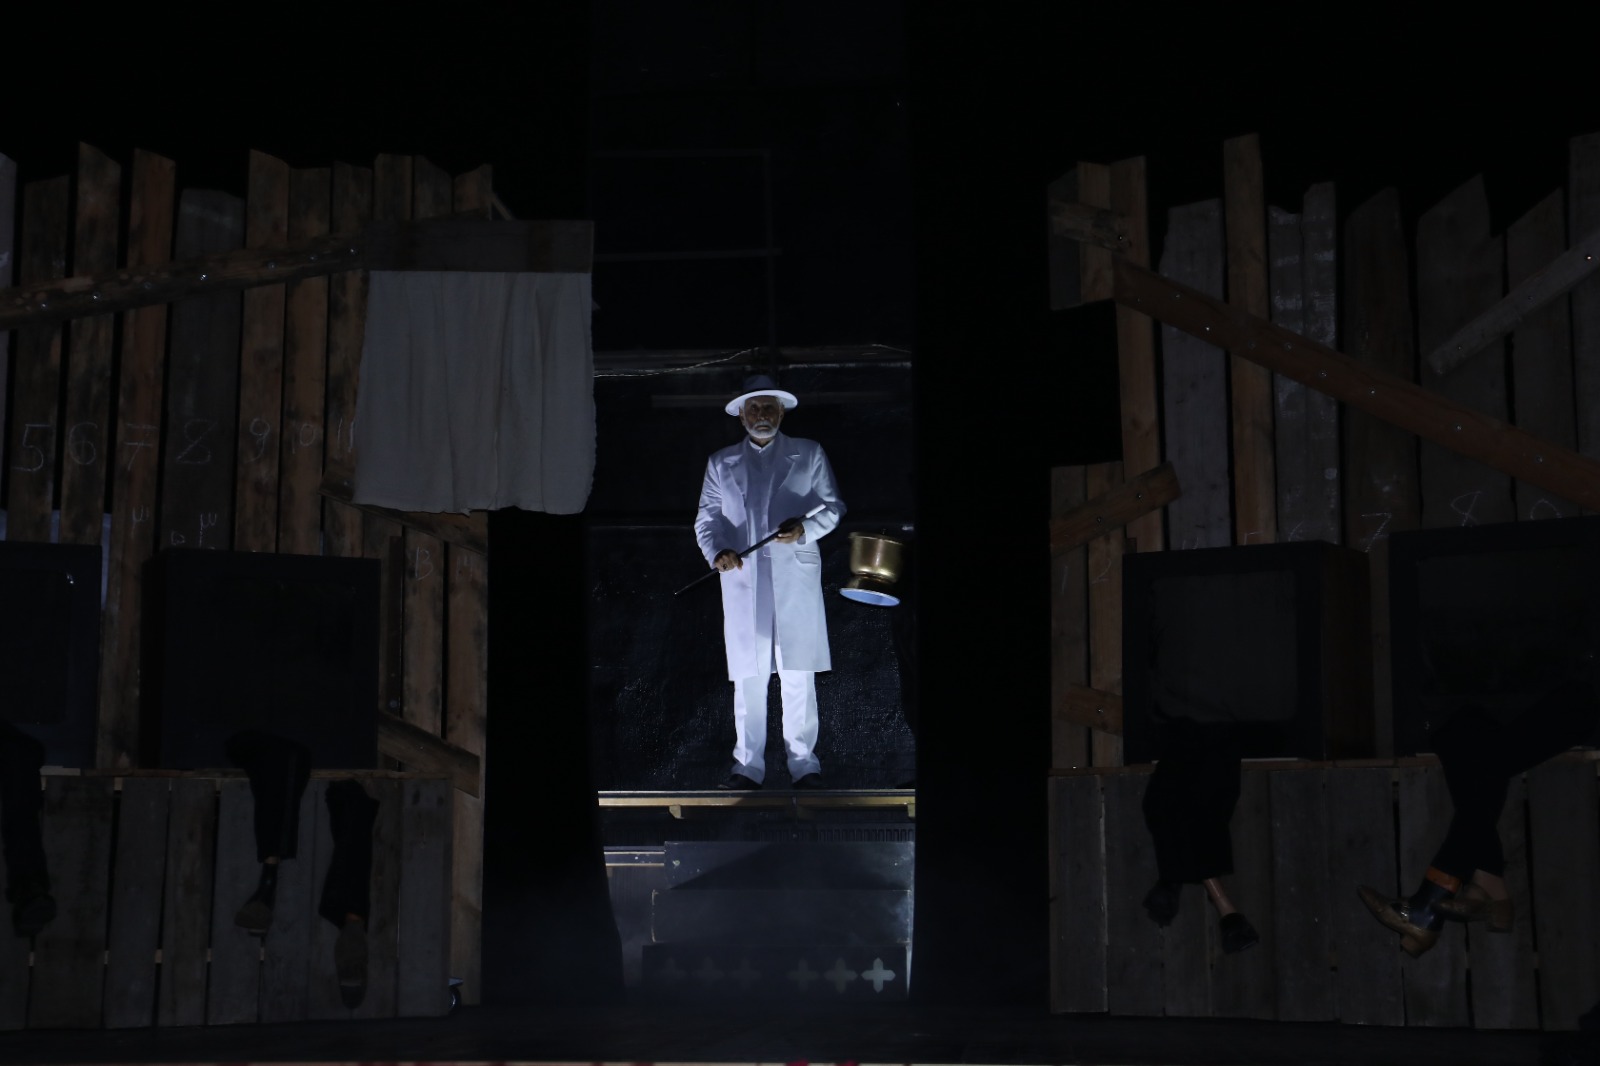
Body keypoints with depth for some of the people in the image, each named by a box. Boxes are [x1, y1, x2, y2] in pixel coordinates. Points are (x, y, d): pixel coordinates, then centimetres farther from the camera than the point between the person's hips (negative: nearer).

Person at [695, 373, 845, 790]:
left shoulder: (809, 454, 12)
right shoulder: (721, 463, 16)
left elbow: (832, 507, 10)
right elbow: (707, 517, 12)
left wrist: (804, 529, -10)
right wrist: (717, 551, -9)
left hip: (796, 579, -1)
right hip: (743, 582, 1)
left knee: (798, 675, -2)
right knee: (748, 677, 0)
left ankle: (803, 763, 4)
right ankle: (748, 765, 5)